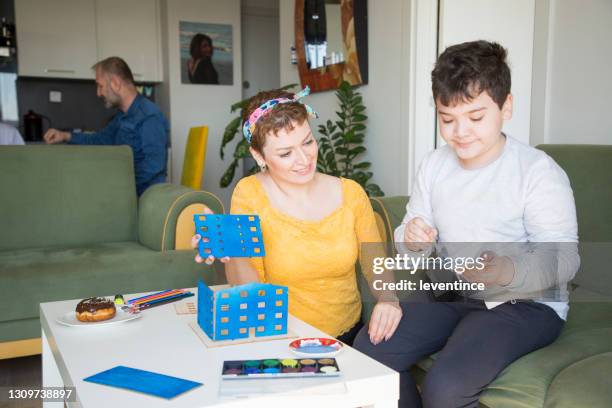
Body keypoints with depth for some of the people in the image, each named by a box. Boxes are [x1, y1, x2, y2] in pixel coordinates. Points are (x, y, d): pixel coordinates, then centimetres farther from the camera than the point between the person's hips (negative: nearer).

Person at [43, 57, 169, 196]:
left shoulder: (150, 116, -19)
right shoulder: (123, 116, 15)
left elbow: (153, 165, -29)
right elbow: (101, 139, 31)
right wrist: (66, 136, 17)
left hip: (144, 196, -9)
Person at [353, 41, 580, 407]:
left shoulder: (539, 171, -14)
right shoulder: (435, 164, 4)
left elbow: (563, 260, -17)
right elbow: (411, 236, 9)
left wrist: (505, 271, -38)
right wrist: (413, 241, -17)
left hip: (524, 302, -5)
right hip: (450, 294, 6)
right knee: (368, 349, -12)